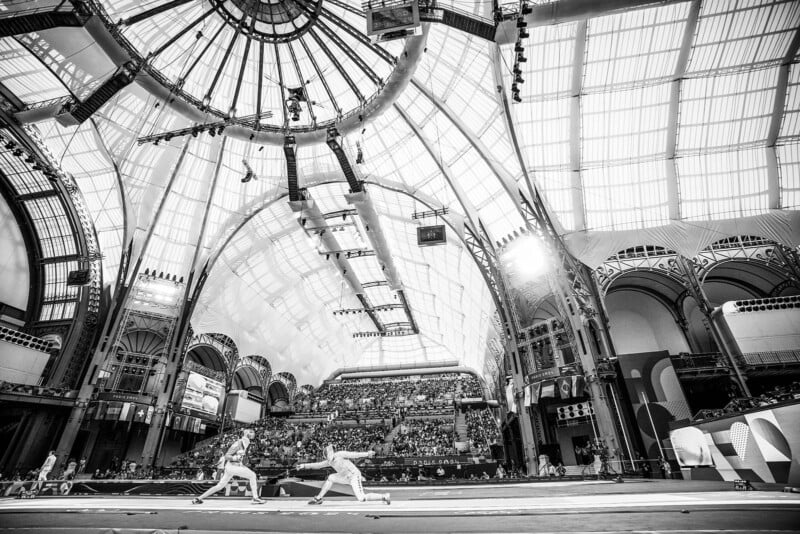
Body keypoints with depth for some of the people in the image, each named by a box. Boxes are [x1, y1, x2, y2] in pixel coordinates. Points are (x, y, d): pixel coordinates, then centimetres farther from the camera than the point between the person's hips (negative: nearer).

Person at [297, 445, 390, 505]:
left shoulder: (340, 454, -20)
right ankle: (319, 498, 20)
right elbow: (318, 465, 13)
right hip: (347, 477, 8)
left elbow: (354, 455, -29)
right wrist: (304, 466, 9)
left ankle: (384, 496, -9)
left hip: (354, 475, -8)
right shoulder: (329, 461, 2)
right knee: (330, 478, 8)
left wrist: (367, 454, -41)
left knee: (361, 499, -17)